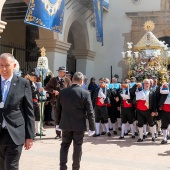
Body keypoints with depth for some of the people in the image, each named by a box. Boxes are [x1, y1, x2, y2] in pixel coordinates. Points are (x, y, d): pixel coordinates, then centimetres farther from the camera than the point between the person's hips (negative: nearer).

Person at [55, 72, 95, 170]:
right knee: (77, 146, 9)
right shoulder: (85, 93, -12)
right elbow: (90, 112, -11)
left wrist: (58, 122, 17)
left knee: (64, 145, 14)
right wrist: (92, 127, -3)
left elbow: (58, 109, 6)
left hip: (65, 124, 3)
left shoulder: (63, 92, -1)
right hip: (79, 125, -3)